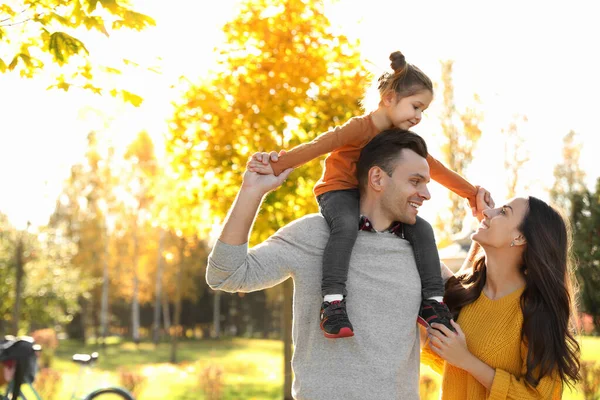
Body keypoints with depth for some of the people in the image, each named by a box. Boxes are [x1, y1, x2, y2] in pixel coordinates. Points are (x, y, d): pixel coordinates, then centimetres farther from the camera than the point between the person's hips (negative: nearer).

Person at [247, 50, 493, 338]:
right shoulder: (361, 127, -18)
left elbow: (435, 169, 17)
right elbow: (323, 144, -33)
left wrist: (472, 193, 17)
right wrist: (279, 164, -47)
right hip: (339, 190, -7)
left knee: (422, 229, -11)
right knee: (346, 226, -40)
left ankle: (432, 303, -6)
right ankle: (333, 303, -44)